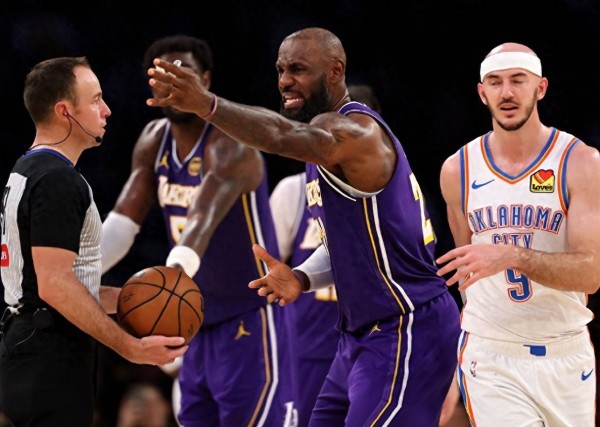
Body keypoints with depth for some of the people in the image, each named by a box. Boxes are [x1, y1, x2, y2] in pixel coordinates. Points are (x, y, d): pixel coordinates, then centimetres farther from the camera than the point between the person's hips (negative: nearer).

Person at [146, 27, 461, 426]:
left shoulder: (356, 131, -18)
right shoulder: (328, 143, 14)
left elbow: (284, 136, -41)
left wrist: (208, 105, -57)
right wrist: (302, 278, 1)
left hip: (408, 333, -10)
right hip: (363, 333, 10)